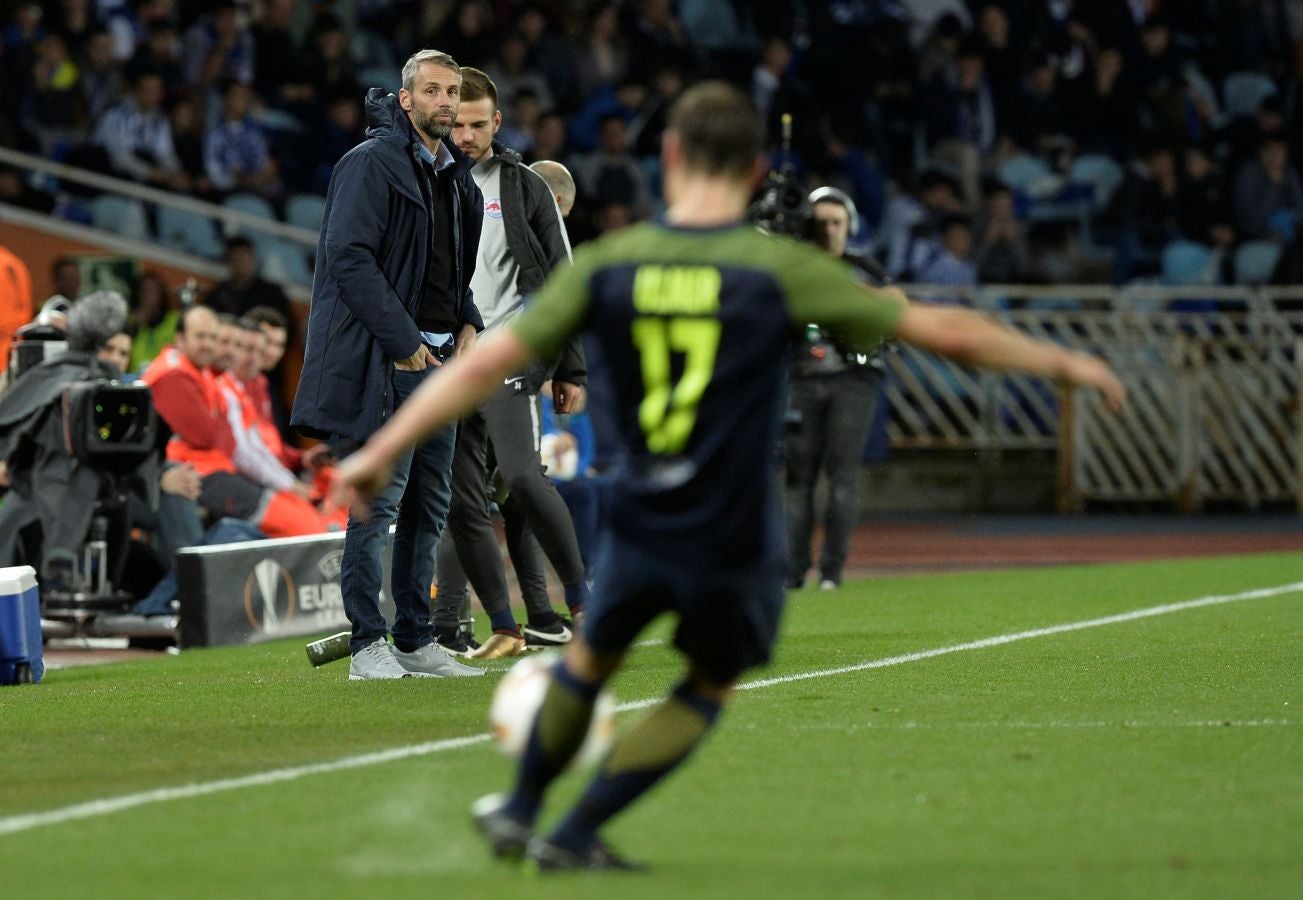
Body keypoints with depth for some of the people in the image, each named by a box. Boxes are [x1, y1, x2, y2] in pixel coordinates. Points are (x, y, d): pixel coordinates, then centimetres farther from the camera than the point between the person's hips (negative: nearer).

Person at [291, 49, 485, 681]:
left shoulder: (456, 177, 17)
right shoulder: (372, 164, -9)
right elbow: (350, 258, -17)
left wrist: (468, 323, 9)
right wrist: (403, 341, -18)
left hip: (438, 357, 9)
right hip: (384, 360, -8)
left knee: (431, 503, 10)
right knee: (380, 498, -9)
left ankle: (416, 642, 16)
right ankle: (368, 646, -6)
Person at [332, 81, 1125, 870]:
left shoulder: (607, 266, -5)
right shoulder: (782, 271, -11)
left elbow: (486, 364, -5)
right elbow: (942, 331, -6)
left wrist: (382, 451, 3)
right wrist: (1063, 362, 6)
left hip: (639, 530, 2)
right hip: (738, 541, -2)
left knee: (592, 656, 30)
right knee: (710, 689, 23)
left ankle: (520, 811, 43)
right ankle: (575, 835, 18)